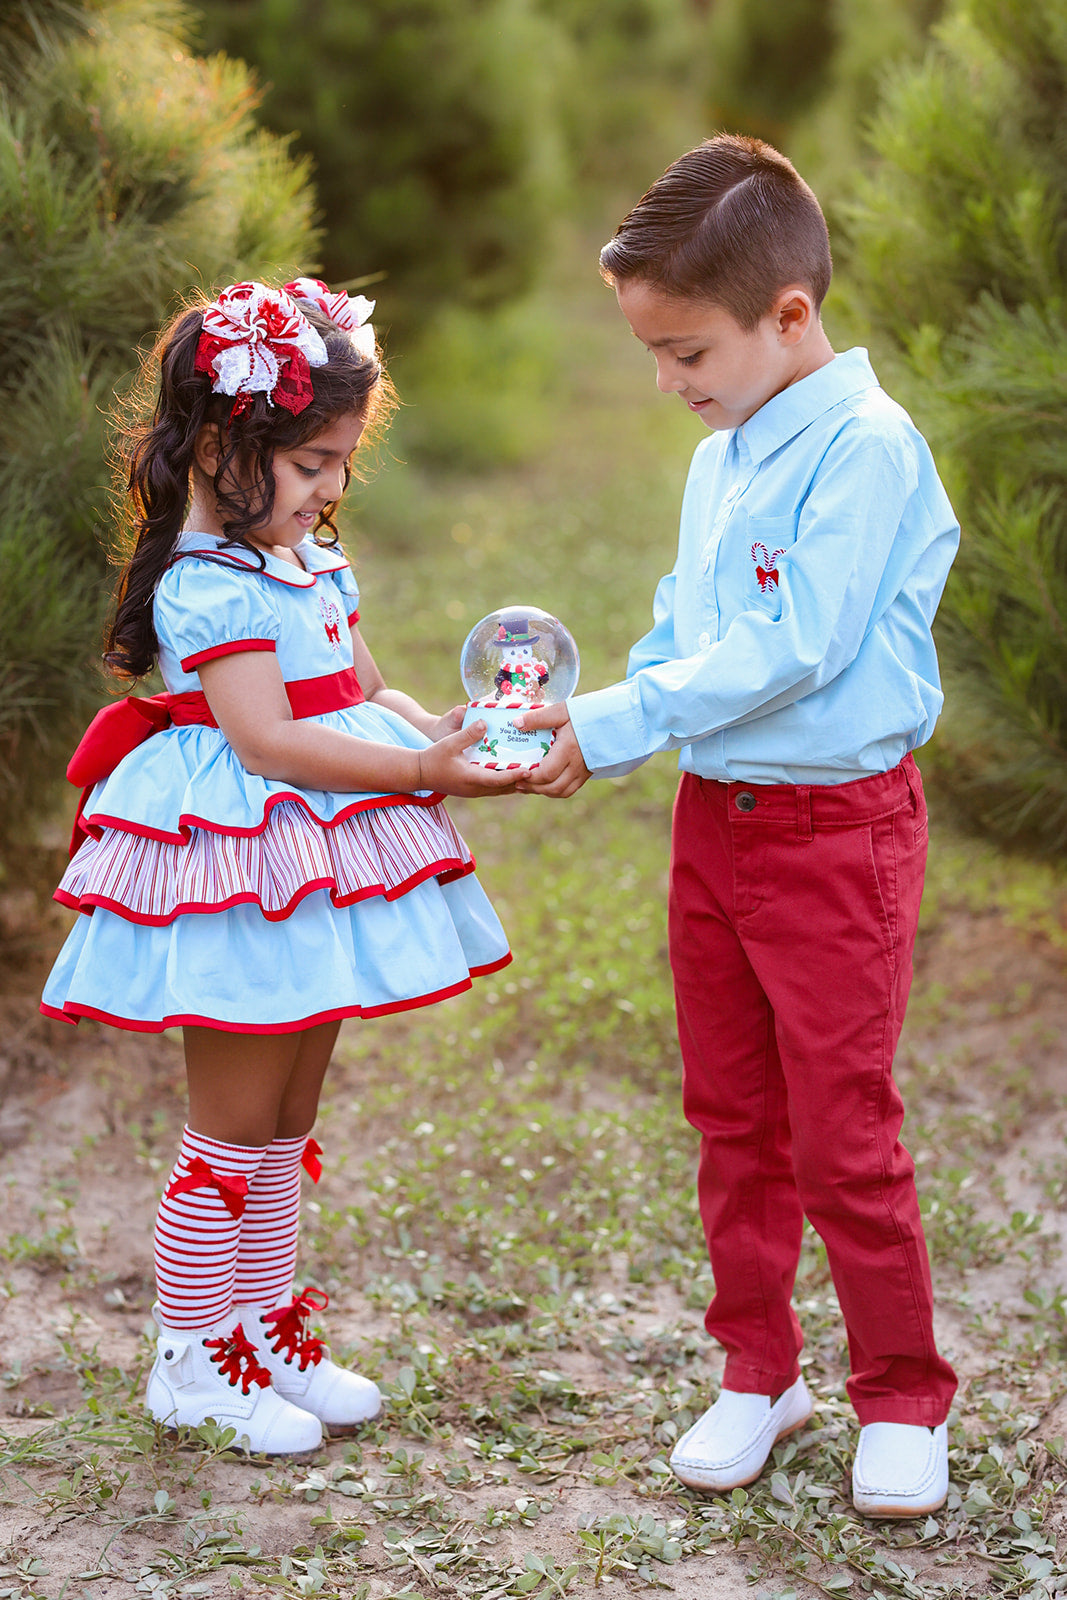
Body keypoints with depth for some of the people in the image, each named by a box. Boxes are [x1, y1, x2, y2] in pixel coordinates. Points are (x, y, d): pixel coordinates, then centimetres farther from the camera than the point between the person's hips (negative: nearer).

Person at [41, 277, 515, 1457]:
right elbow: (269, 740, -24)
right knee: (233, 1129, 1)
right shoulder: (204, 586, -17)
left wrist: (454, 732, -2)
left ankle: (264, 1325, 30)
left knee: (287, 1122, 17)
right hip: (243, 868, -9)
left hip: (319, 872, 9)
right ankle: (193, 1358, 14)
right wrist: (423, 771, -26)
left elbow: (367, 695, 16)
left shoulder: (313, 562, 12)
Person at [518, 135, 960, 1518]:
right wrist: (592, 735, -2)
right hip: (713, 816, 8)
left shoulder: (865, 447, -17)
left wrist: (615, 722, -18)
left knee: (841, 1130, -1)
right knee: (732, 1117, 14)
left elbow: (788, 651, -22)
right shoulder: (722, 458, 10)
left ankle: (901, 1399, 15)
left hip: (835, 823, -8)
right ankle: (758, 1371, 28)